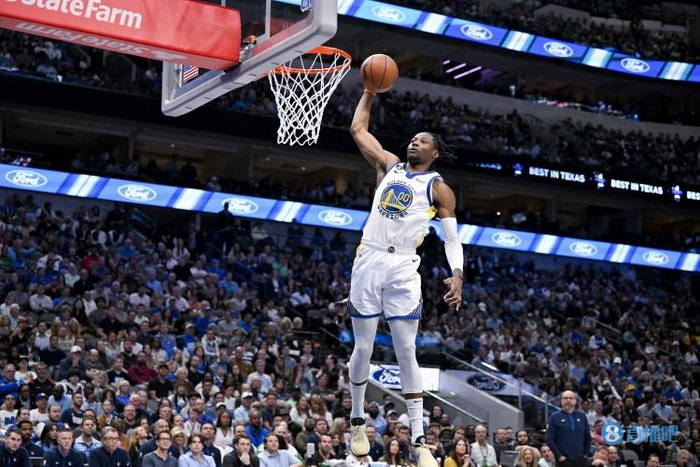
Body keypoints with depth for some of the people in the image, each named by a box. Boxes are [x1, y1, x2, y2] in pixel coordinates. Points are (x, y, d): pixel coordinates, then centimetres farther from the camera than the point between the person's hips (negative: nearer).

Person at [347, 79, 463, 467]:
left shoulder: (438, 188, 6)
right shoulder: (389, 165, 16)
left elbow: (451, 238, 2)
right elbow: (358, 129, 21)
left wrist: (457, 275, -12)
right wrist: (370, 92, 18)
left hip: (404, 270, -2)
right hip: (369, 262, 3)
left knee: (407, 353, -4)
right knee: (363, 348, 6)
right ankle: (357, 420, 25)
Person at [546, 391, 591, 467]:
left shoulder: (582, 416, 10)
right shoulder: (555, 417, 0)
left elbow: (587, 437, 16)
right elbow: (549, 439, -5)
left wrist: (586, 454, 7)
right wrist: (559, 456, -11)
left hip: (580, 460, 4)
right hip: (563, 460, -3)